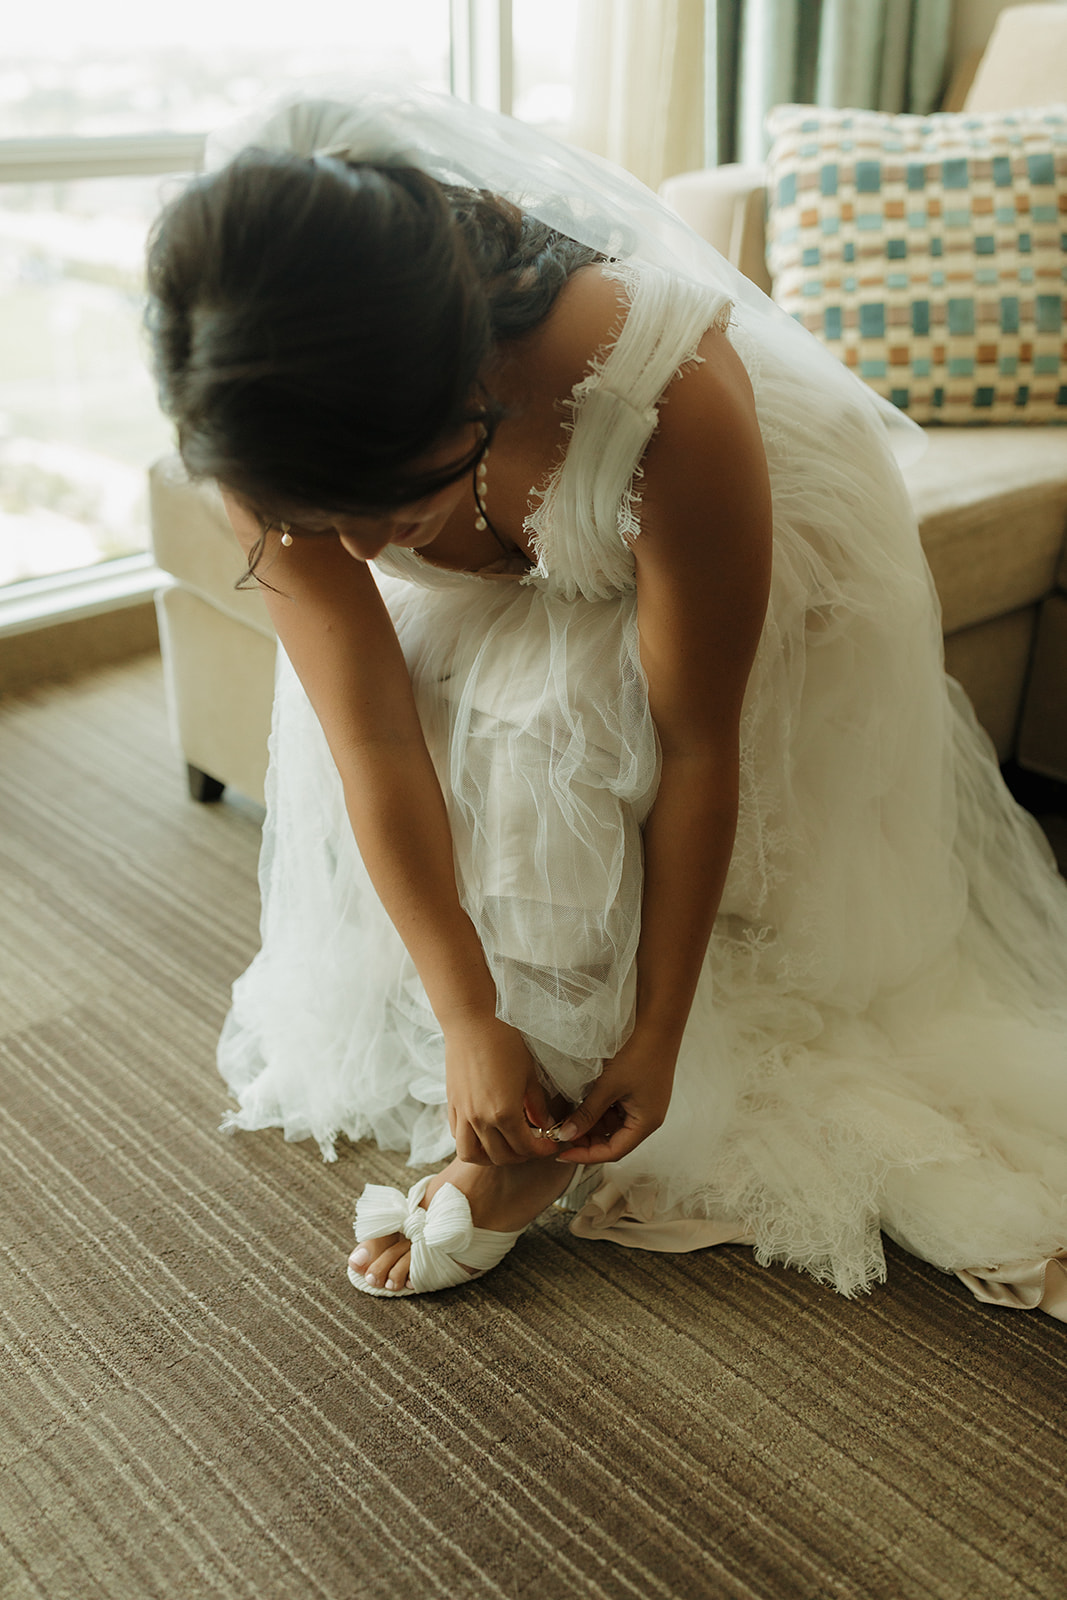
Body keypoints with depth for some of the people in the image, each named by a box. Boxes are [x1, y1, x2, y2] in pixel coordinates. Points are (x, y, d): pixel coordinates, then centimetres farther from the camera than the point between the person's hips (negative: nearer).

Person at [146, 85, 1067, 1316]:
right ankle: (521, 1114, 2)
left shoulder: (667, 401, -42)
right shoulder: (271, 432, -30)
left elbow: (695, 751, -32)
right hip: (504, 598, 5)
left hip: (752, 573, -4)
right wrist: (469, 1022, -26)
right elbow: (373, 742, -26)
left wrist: (657, 1032, -23)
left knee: (551, 719, -28)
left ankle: (532, 1153, -10)